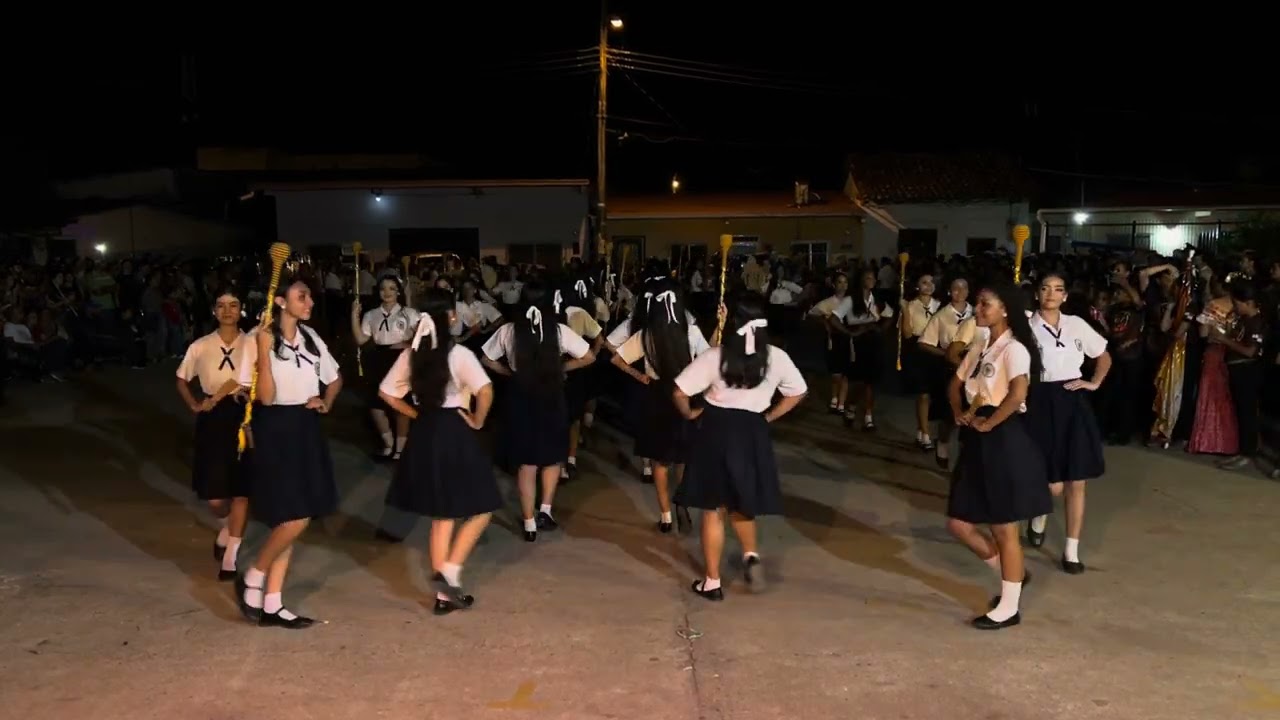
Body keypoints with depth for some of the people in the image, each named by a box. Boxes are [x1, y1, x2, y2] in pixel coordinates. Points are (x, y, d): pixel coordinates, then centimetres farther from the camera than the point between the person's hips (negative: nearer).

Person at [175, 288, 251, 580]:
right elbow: (182, 380, 14)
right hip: (212, 420, 2)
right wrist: (195, 405, 2)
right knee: (214, 495, 4)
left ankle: (230, 557, 10)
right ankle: (226, 529, 39)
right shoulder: (200, 347, 1)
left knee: (241, 490, 0)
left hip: (245, 417, -2)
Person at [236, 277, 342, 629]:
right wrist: (264, 351, -27)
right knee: (294, 520, -12)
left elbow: (335, 378, 22)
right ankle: (252, 579, 13)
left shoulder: (310, 337, 6)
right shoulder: (262, 340, -13)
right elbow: (266, 397, -20)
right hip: (276, 431, -7)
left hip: (306, 430, 7)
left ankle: (272, 605, 16)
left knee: (291, 521, 8)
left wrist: (325, 403, 4)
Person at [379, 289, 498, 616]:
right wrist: (477, 421, -12)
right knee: (480, 509, 9)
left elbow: (386, 393, 9)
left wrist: (416, 414, 11)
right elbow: (485, 390, -27)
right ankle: (449, 571, -4)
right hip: (454, 432, -7)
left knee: (442, 517, 15)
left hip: (424, 435, 7)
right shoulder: (458, 354, -15)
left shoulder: (412, 354, 3)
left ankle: (444, 594, 20)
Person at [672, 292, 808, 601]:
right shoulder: (776, 357, -4)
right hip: (753, 433, 3)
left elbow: (679, 392, -14)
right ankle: (751, 555, 9)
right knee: (741, 502, 26)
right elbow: (798, 393, 8)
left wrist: (690, 413, 5)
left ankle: (712, 582, 15)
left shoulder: (715, 357, -13)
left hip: (716, 431, -2)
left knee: (714, 509, 8)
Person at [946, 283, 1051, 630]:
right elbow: (956, 384, 23)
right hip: (976, 443, 9)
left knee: (1004, 530, 3)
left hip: (1004, 441, -9)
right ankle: (1013, 574, 32)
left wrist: (988, 423, -20)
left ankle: (1008, 608, 16)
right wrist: (959, 413, 4)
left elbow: (1018, 392, -31)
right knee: (959, 524, 11)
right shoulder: (979, 347, 12)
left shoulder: (1014, 349, -15)